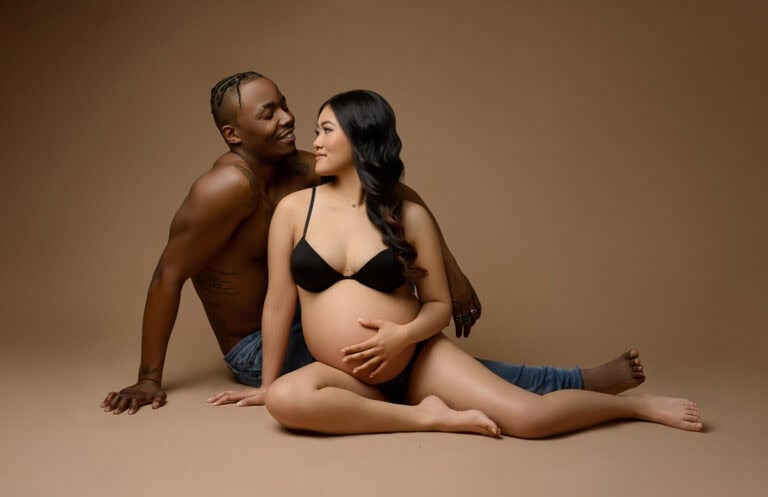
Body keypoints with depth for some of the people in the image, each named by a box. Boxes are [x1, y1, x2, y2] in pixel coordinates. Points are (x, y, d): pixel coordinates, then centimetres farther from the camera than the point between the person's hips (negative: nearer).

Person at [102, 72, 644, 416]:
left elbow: (401, 196, -4)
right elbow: (168, 276, -21)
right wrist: (150, 379, -20)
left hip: (301, 325, 7)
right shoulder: (229, 185, -25)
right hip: (258, 351, -7)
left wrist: (452, 269, -15)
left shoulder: (305, 170, -5)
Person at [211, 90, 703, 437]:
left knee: (530, 417, -16)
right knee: (284, 398, -33)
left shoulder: (409, 215, -2)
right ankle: (427, 415, -19)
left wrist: (404, 335, -19)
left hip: (419, 359, -1)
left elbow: (440, 304, 2)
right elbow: (278, 303, 4)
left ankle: (636, 402, 14)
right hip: (347, 377, 2)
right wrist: (266, 381, 10)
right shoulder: (294, 208, 0)